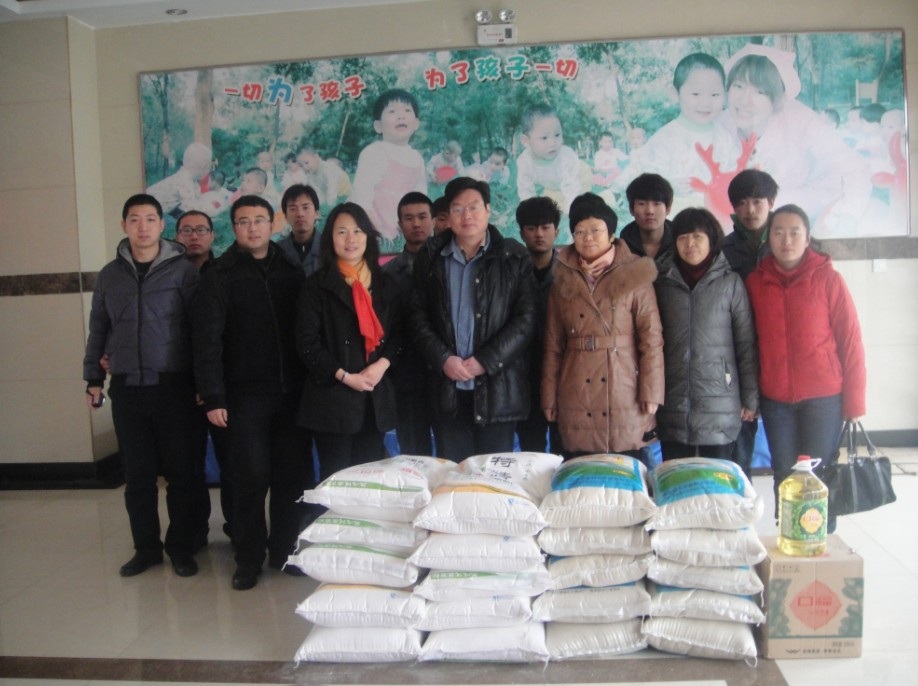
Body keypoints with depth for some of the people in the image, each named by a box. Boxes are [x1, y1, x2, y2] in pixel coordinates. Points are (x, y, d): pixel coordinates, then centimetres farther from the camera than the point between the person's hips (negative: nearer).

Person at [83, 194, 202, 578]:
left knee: (181, 471, 3)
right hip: (127, 388, 3)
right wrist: (93, 378, 12)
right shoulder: (110, 275, 9)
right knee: (137, 474, 9)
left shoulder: (182, 270, -2)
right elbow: (98, 330, 16)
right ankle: (146, 547, 22)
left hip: (173, 386, -3)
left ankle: (181, 547, 18)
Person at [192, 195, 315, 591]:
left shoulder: (292, 271, 8)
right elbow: (207, 340, -5)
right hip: (245, 396, -2)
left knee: (293, 477, 5)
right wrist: (213, 397, -11)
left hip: (292, 393, 3)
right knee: (251, 479, 1)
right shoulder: (219, 276, 1)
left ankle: (286, 551, 20)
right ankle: (249, 558, 16)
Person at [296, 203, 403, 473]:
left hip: (376, 396, 4)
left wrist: (382, 364, -8)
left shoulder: (384, 283, 13)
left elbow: (399, 332, 11)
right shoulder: (318, 284, 0)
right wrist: (344, 376, -12)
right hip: (333, 395, -4)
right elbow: (307, 341, -5)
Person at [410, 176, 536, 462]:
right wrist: (443, 359, -9)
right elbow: (418, 316, 5)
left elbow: (526, 318, -5)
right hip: (447, 388, 2)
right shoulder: (430, 256, 8)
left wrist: (485, 361, -12)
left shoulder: (514, 257, 1)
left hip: (497, 386, -2)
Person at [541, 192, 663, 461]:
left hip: (624, 395, -2)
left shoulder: (635, 276, 0)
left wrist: (650, 393, -9)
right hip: (576, 398, 2)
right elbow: (553, 344, 8)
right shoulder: (563, 280, 8)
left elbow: (651, 339, -3)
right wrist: (549, 397, 6)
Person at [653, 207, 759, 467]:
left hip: (720, 405, -1)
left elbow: (746, 343, 2)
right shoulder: (662, 283, 7)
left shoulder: (730, 282, 2)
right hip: (673, 406, 2)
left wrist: (750, 398, -1)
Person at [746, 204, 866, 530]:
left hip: (824, 396, -2)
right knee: (785, 477, 10)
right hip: (775, 399, 2)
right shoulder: (755, 281, 2)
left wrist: (854, 402, -5)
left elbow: (850, 340, -3)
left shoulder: (828, 278, -4)